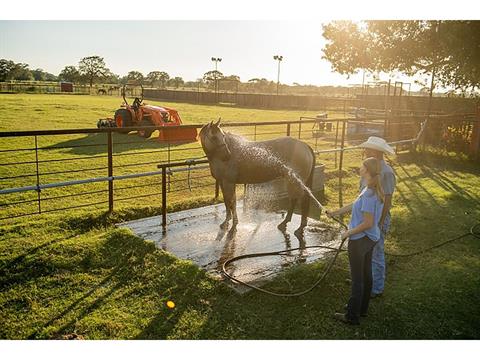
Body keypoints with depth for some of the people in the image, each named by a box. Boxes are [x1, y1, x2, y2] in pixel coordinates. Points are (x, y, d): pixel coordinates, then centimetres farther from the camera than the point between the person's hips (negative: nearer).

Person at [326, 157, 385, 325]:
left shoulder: (369, 194, -27)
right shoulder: (375, 190, 3)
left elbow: (368, 223, -26)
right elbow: (354, 205, 15)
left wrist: (348, 233, -13)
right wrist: (335, 212, 23)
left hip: (360, 239, -9)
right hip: (369, 238, 9)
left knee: (357, 279, 4)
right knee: (366, 275, 21)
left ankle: (352, 316, 18)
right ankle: (362, 308, 38)